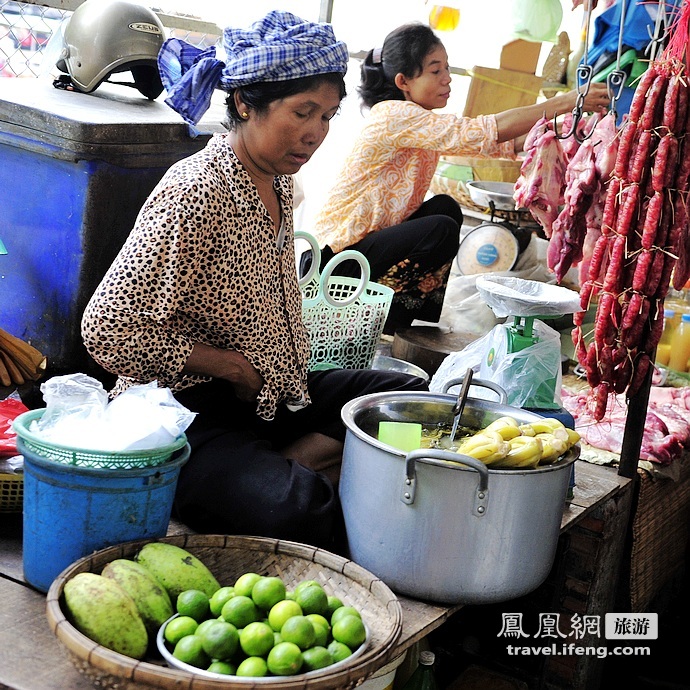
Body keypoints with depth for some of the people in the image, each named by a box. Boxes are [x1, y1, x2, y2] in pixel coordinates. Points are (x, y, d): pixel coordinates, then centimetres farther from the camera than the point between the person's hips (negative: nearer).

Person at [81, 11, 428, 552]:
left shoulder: (280, 181, 8)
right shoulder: (197, 192, -20)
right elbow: (108, 329, -22)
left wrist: (290, 373, 8)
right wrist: (231, 366, -15)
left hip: (273, 394, 10)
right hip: (187, 411, -9)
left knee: (411, 396, 5)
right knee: (298, 508, -34)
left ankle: (283, 464, -7)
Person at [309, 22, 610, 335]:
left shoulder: (425, 124, 11)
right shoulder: (395, 115, -19)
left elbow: (501, 144, 6)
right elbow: (481, 133, -27)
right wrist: (567, 102, -27)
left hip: (371, 238, 10)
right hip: (339, 257, -10)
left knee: (446, 207, 6)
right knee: (441, 231, -22)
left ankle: (420, 322, 8)